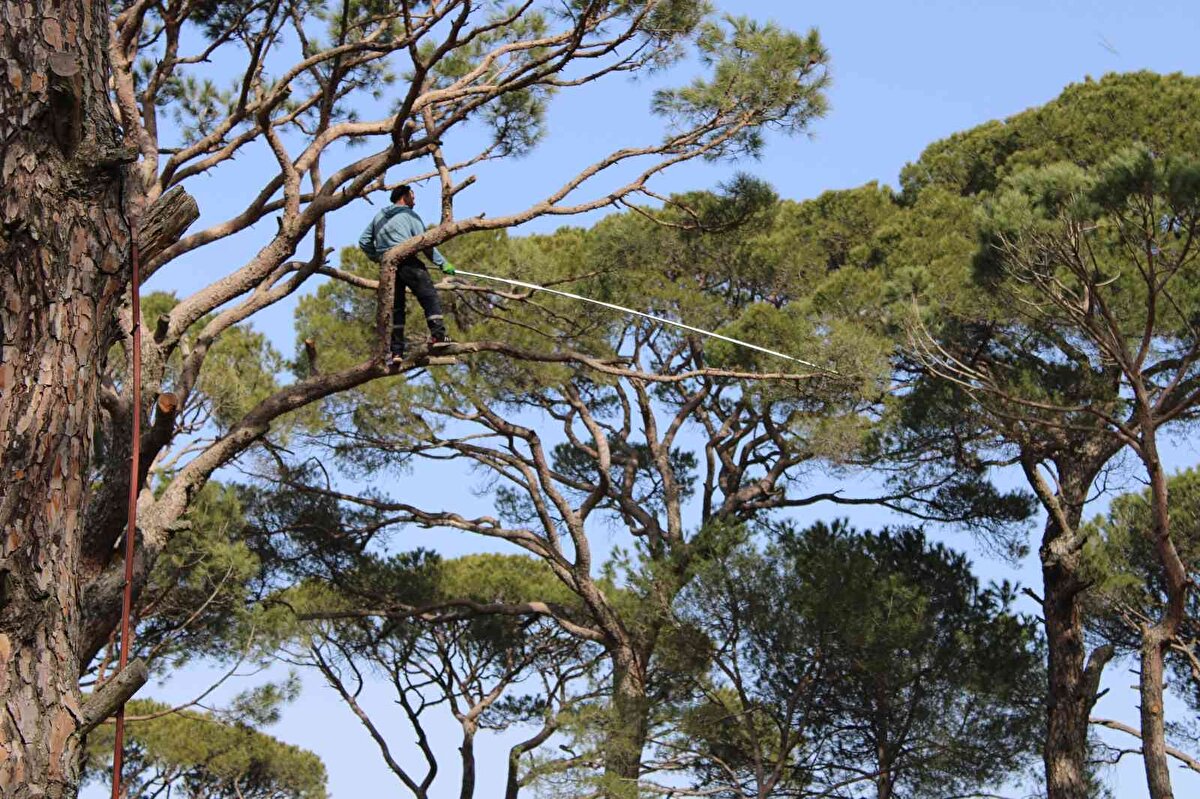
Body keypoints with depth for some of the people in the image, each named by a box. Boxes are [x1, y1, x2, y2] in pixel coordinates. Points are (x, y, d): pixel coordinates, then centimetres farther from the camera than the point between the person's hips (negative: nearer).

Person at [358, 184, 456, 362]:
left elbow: (364, 242, 21)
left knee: (395, 308, 6)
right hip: (407, 263, -6)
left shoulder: (379, 216, 21)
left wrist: (377, 258, 28)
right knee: (430, 297, -7)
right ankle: (438, 336, -21)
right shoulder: (409, 215, 3)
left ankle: (396, 352, 1)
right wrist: (442, 263, -2)